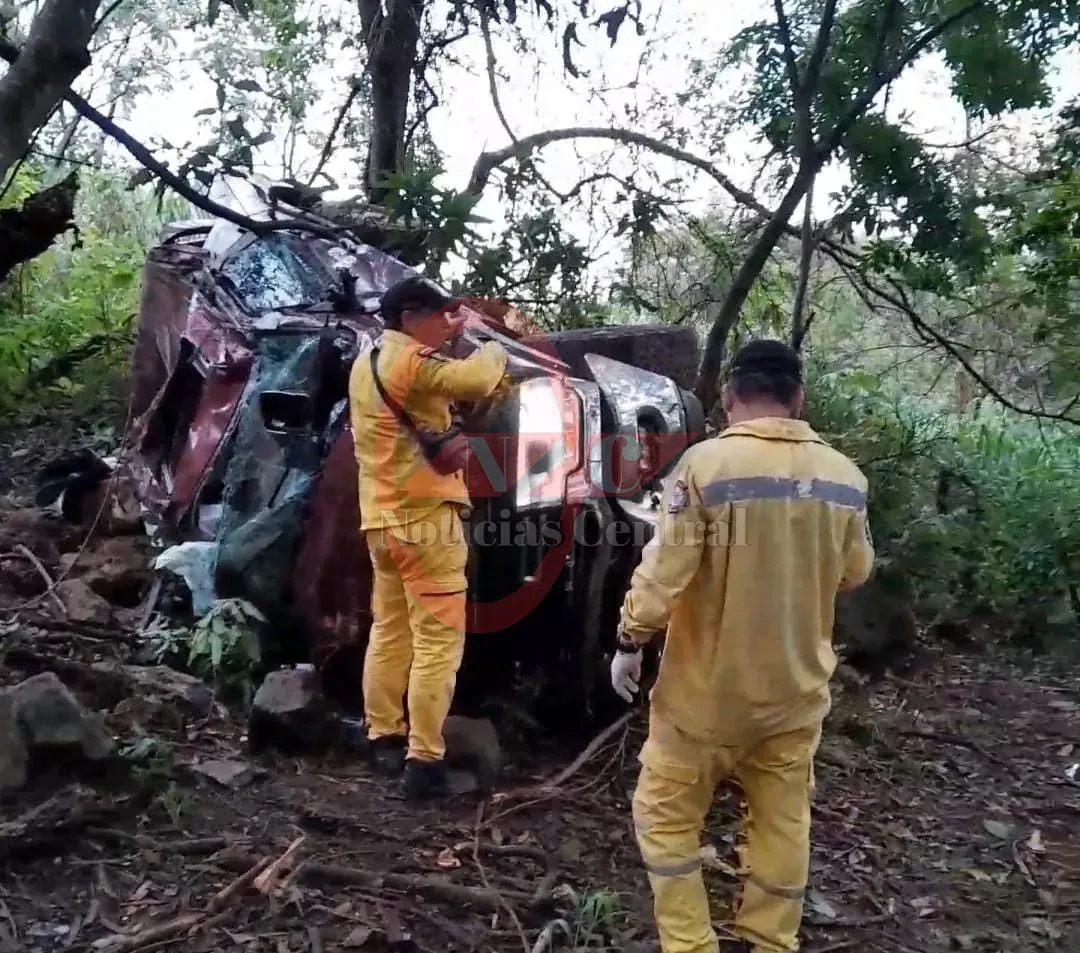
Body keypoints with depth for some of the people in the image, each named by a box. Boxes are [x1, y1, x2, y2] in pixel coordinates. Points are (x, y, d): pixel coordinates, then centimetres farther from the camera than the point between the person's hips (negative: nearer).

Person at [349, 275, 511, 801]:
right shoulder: (410, 362, -14)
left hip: (381, 520, 10)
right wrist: (493, 349, -5)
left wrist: (447, 338, 15)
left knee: (389, 631, 15)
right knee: (437, 640, -5)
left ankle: (384, 739, 24)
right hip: (424, 519, -10)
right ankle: (424, 759, -3)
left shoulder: (367, 365, 15)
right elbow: (475, 379, -25)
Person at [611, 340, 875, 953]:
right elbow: (855, 574, 10)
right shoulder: (845, 476, -3)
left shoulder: (707, 462, -19)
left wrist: (630, 641, -5)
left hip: (710, 686, -4)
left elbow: (664, 571, -18)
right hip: (797, 687, 5)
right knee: (783, 820, 19)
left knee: (668, 814, 13)